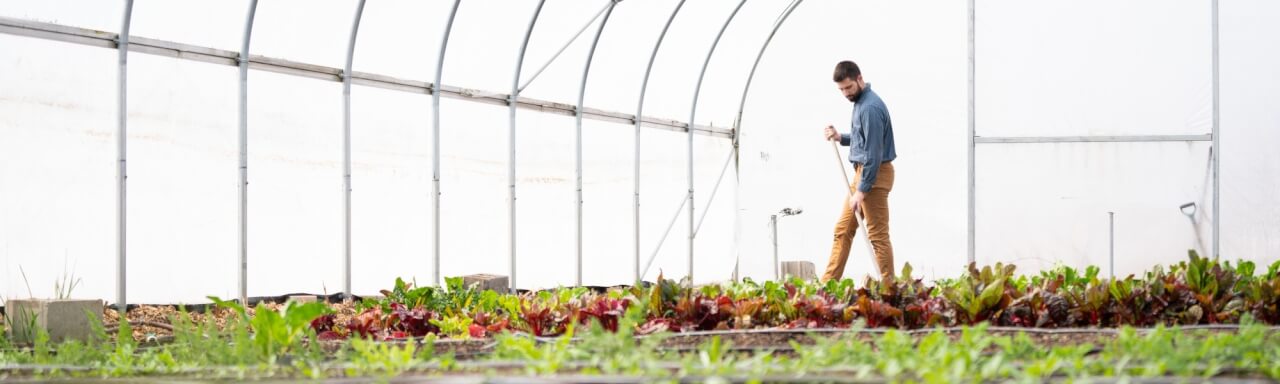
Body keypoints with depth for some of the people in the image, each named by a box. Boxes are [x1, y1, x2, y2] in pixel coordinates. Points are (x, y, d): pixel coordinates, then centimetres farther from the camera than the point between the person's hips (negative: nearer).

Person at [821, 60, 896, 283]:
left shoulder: (870, 108, -19)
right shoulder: (860, 102, 12)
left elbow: (874, 153, -21)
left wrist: (862, 190, -20)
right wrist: (840, 138, 5)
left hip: (874, 174, -10)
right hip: (862, 172, 10)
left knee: (878, 236, -6)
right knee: (843, 230, 12)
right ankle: (828, 282, 16)